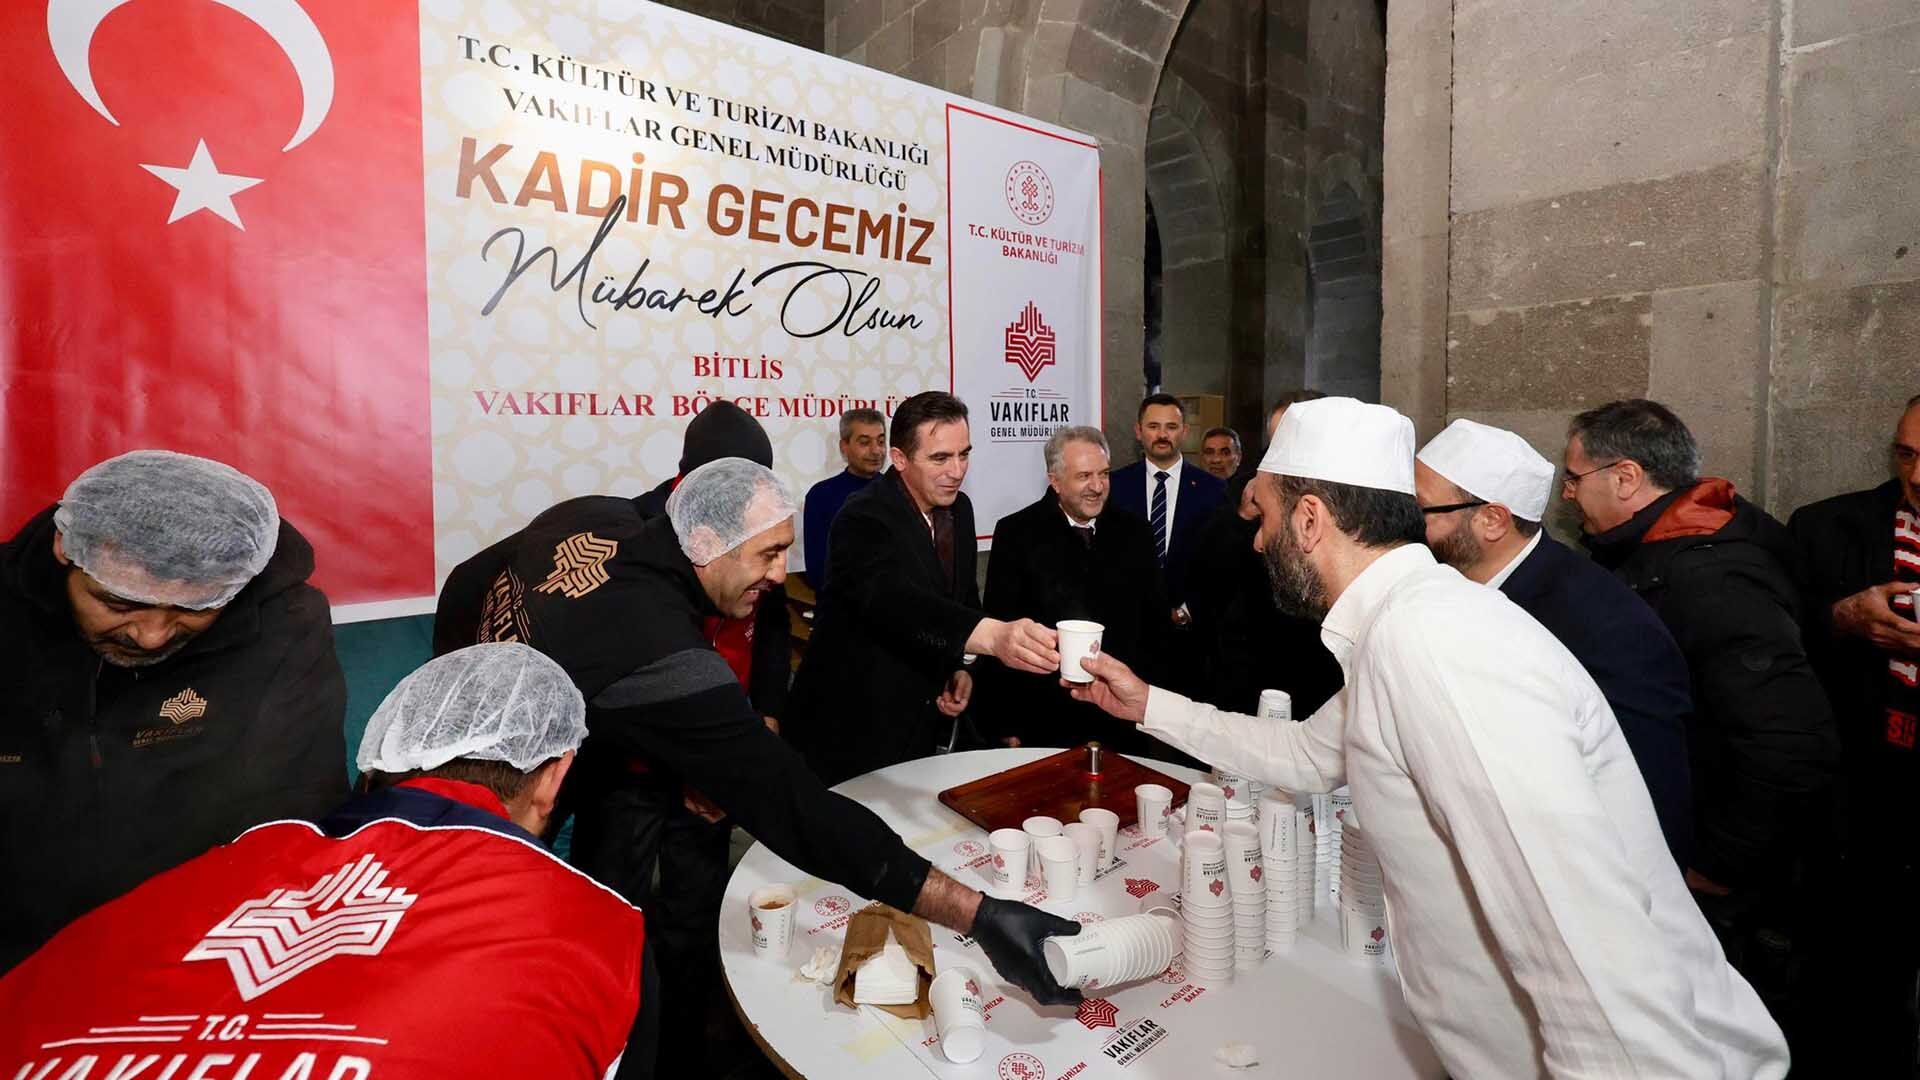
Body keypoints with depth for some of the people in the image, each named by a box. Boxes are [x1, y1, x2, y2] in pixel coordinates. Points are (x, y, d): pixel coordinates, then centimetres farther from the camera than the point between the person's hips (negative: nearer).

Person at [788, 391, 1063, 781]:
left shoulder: (959, 508, 0)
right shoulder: (865, 520, -24)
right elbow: (896, 600, -42)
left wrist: (962, 667, -4)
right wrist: (994, 635, -57)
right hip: (855, 728, -6)